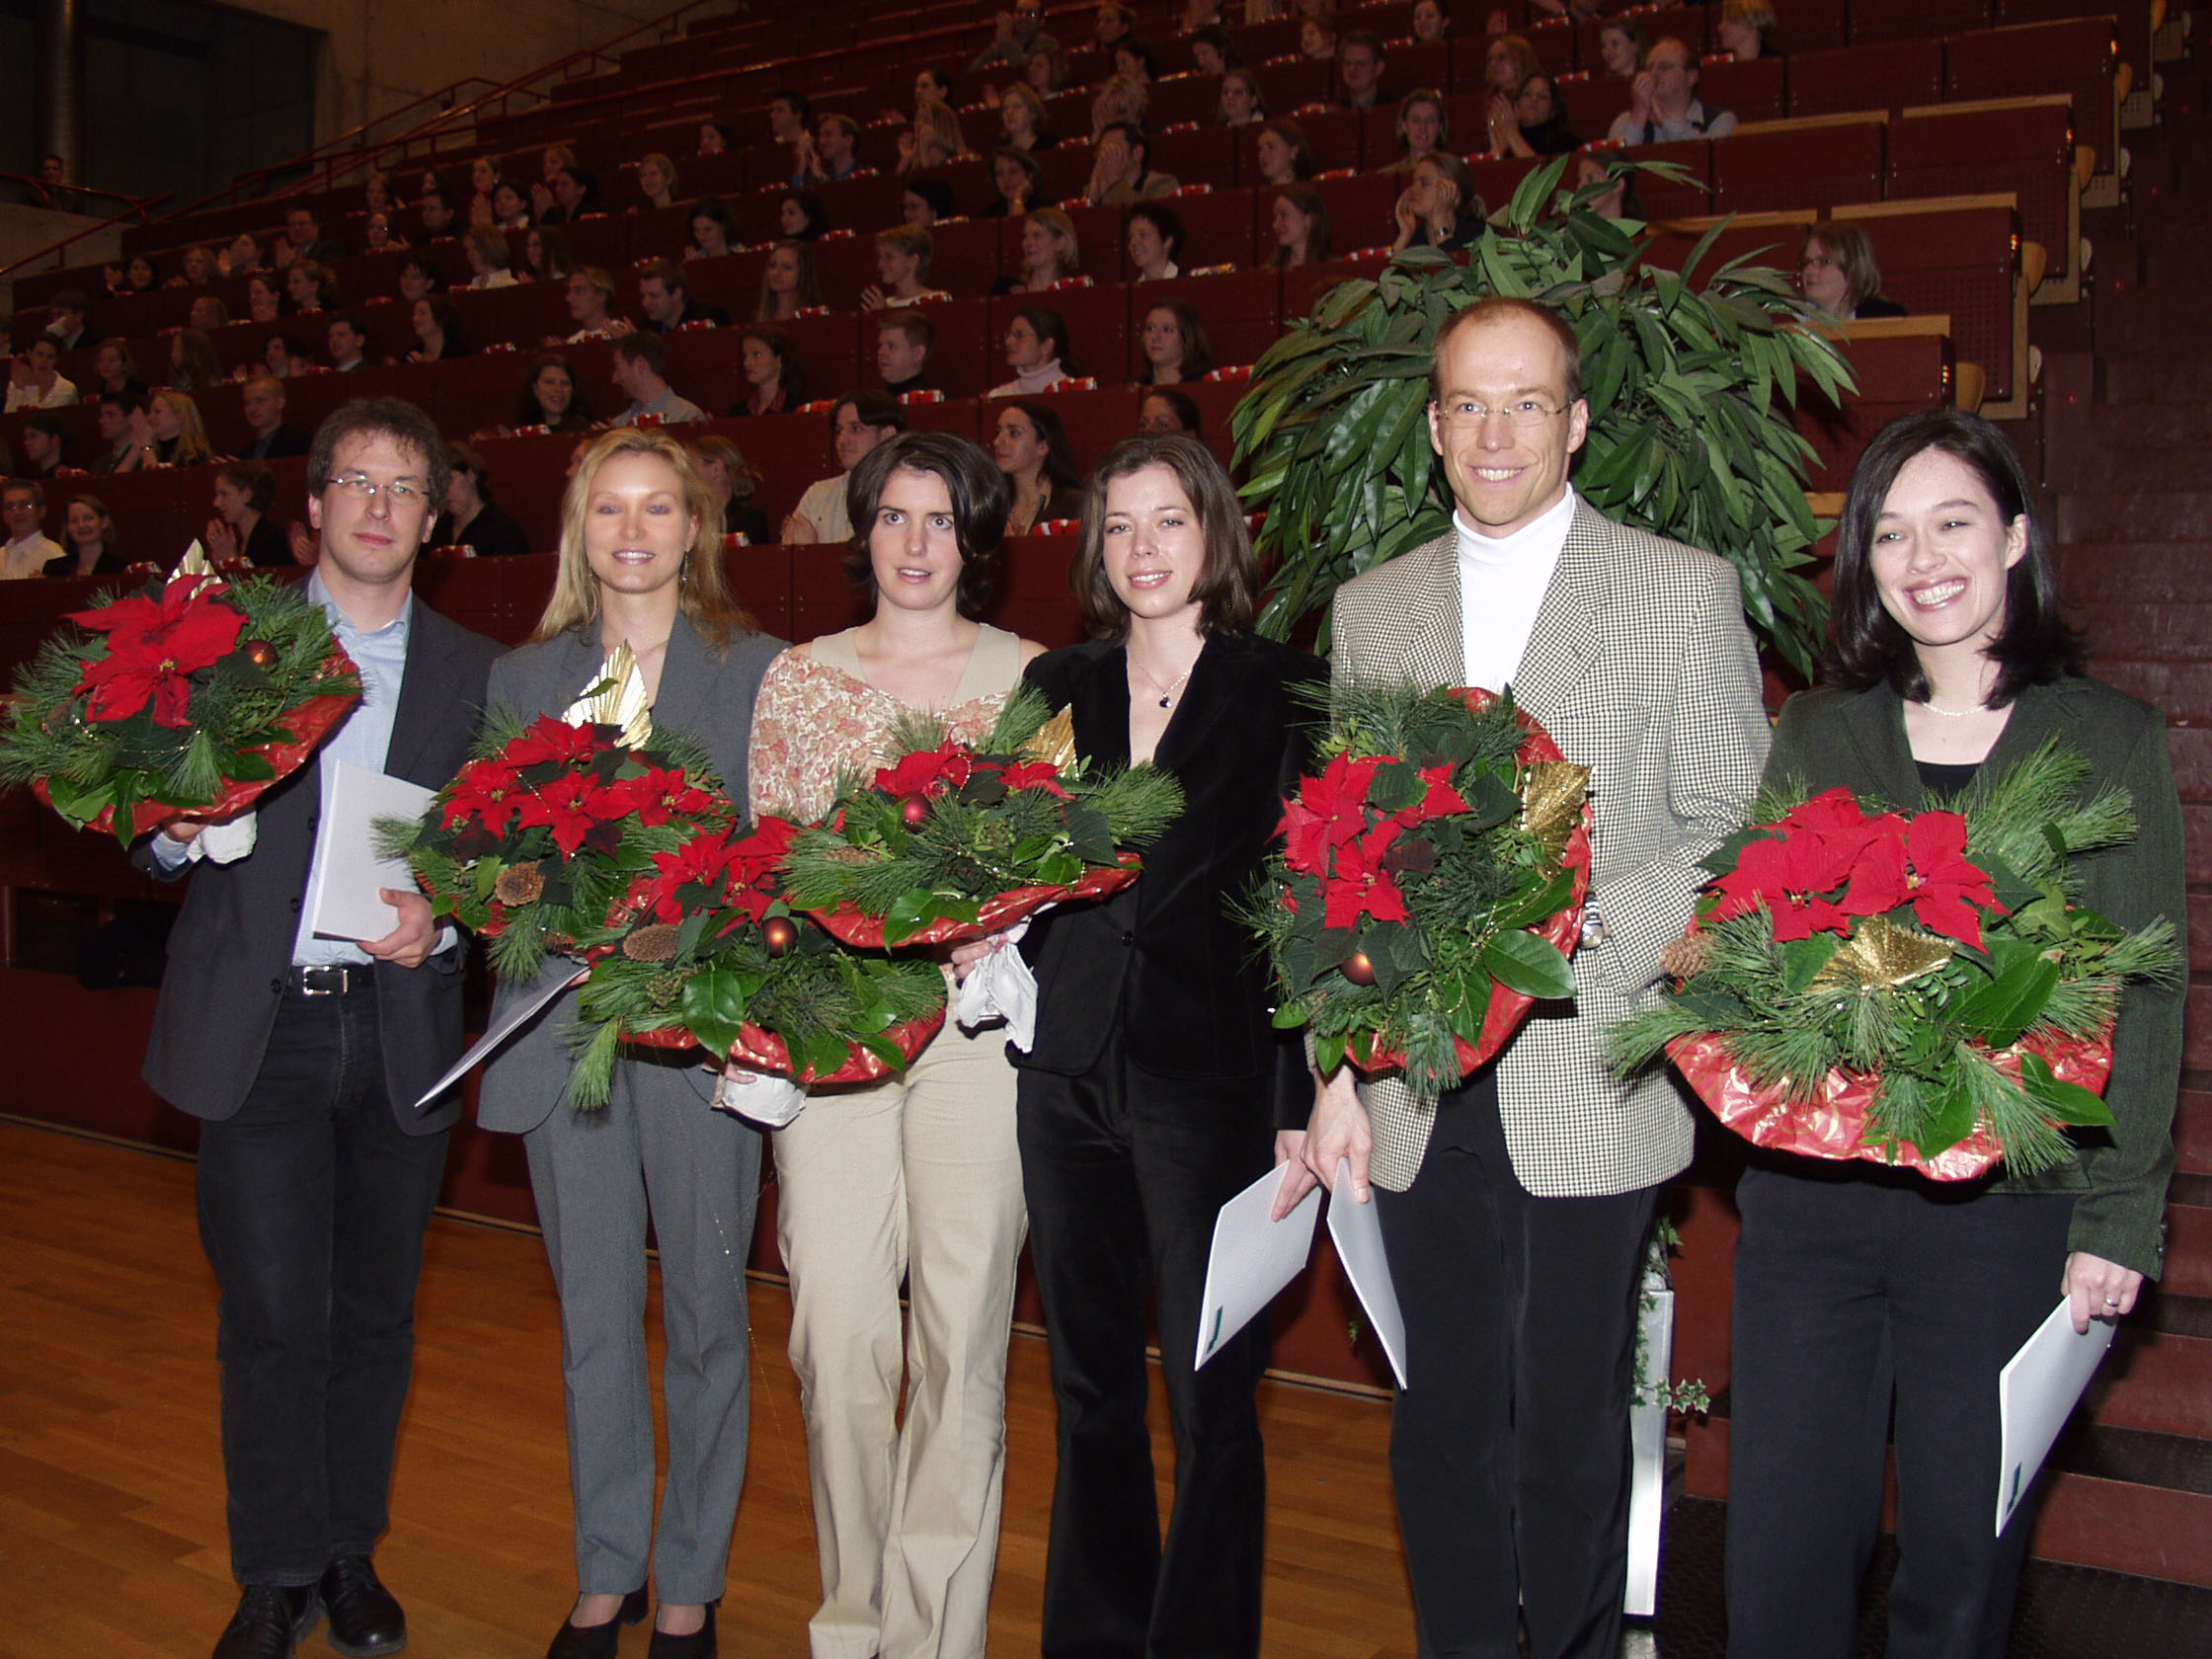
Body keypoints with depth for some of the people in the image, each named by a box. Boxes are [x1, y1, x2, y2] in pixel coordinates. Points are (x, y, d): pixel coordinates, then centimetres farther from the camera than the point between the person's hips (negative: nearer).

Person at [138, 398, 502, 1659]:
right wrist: (174, 832, -16)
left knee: (376, 1315, 11)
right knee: (272, 1318, 2)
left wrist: (442, 917, -11)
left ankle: (353, 1552, 29)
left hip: (401, 1027, 1)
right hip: (261, 1025, -1)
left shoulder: (474, 671, 7)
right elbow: (161, 830, 5)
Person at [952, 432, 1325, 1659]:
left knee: (1212, 1396, 2)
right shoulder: (1059, 687, 11)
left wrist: (1305, 1102, -10)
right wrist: (989, 935, -4)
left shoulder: (1282, 690, -1)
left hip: (1211, 1074, -4)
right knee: (1088, 1383, 15)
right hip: (1066, 1070, 4)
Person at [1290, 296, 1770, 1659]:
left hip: (1590, 1094, -3)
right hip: (1421, 1092, 3)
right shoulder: (1371, 609, 10)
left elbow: (1733, 835, -2)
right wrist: (1337, 1070, 6)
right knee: (1445, 1428, 13)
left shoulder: (1686, 590, 0)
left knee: (1572, 1432, 8)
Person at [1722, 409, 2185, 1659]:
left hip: (2006, 1213, -1)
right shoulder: (1815, 736, 8)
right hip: (1810, 1196, 2)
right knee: (1782, 1554, 7)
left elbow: (2146, 993, 1)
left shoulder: (2110, 737, 3)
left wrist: (2120, 1218, -3)